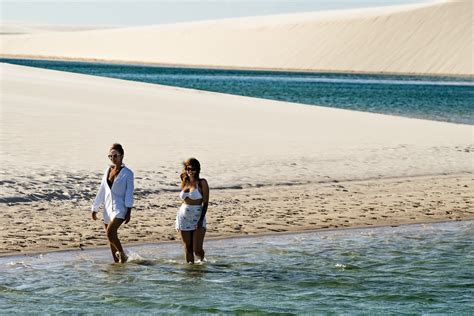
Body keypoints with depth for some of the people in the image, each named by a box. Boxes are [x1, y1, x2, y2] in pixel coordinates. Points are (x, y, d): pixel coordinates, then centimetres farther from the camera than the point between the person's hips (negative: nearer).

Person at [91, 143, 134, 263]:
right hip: (108, 208, 6)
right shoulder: (107, 170, 11)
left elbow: (129, 193, -8)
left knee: (110, 232, -23)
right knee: (111, 237, 8)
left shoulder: (127, 173, -5)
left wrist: (129, 211, -16)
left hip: (119, 208, -6)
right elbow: (102, 190, 17)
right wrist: (95, 208, 18)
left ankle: (122, 255, -7)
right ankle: (116, 261, 17)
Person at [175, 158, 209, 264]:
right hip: (184, 218, 4)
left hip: (197, 218, -4)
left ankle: (202, 261, 23)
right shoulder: (185, 183, 10)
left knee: (197, 249, -7)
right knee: (188, 248, 5)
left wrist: (201, 220, -17)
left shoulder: (202, 183, -5)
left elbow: (205, 203, -8)